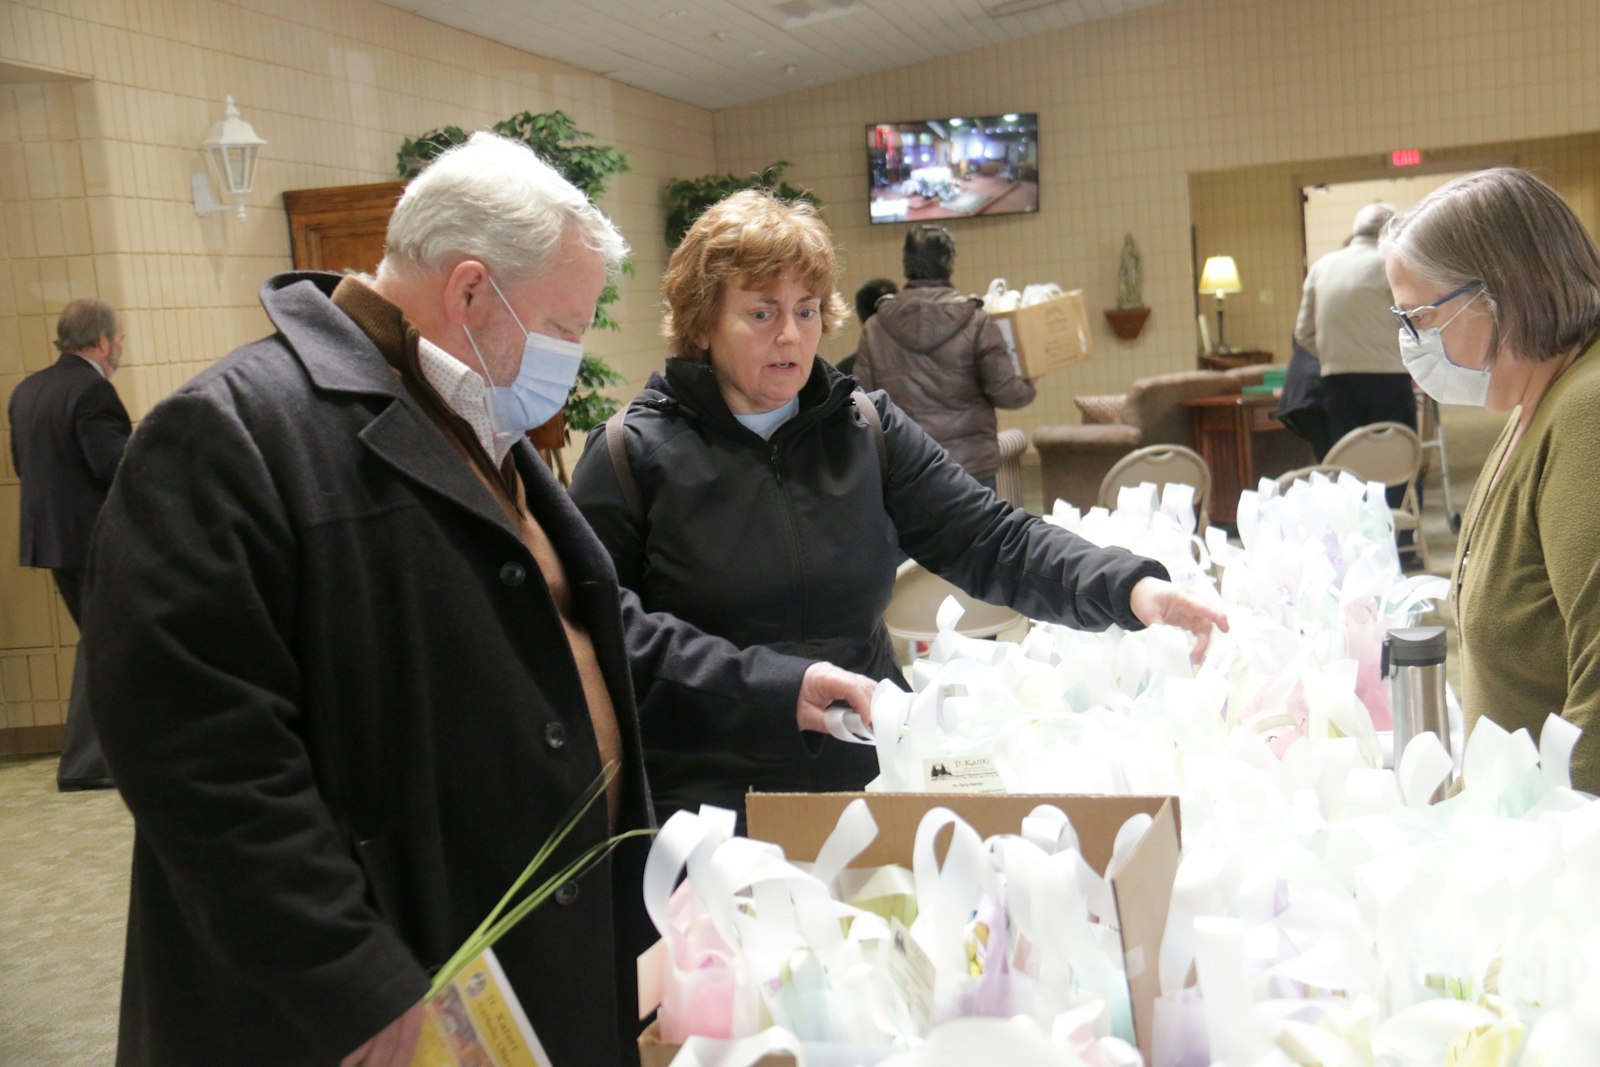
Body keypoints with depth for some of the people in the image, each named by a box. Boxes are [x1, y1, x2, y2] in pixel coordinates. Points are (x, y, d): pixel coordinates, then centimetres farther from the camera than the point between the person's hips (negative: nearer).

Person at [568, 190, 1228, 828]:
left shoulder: (867, 430, 7)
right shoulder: (631, 455, -3)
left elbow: (989, 543, -1)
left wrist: (1130, 588, -17)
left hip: (872, 783, 3)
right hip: (707, 803, -3)